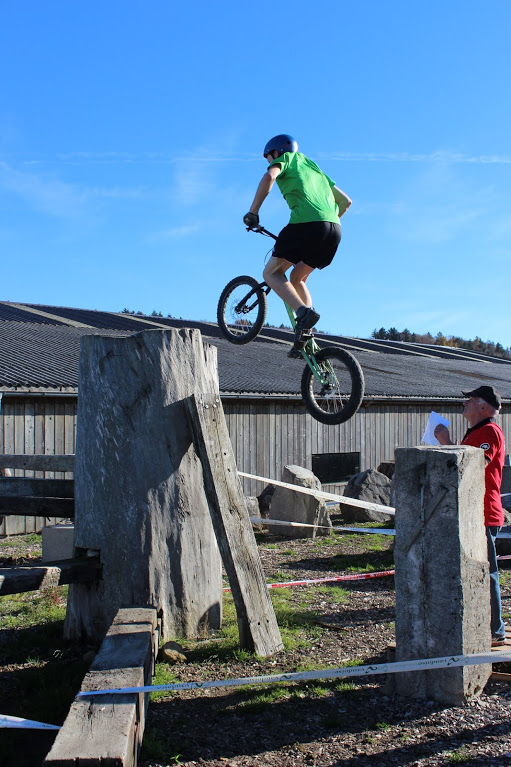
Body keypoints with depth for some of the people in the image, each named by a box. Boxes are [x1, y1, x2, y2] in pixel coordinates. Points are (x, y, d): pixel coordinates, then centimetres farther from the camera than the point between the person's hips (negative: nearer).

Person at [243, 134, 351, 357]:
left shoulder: (285, 159, 16)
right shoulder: (313, 167, 36)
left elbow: (269, 177, -10)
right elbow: (345, 201, 34)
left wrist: (252, 212, -4)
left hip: (306, 223, -7)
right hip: (334, 230, 7)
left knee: (271, 273, 7)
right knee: (297, 278, 21)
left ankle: (304, 312, -16)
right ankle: (305, 337, 9)